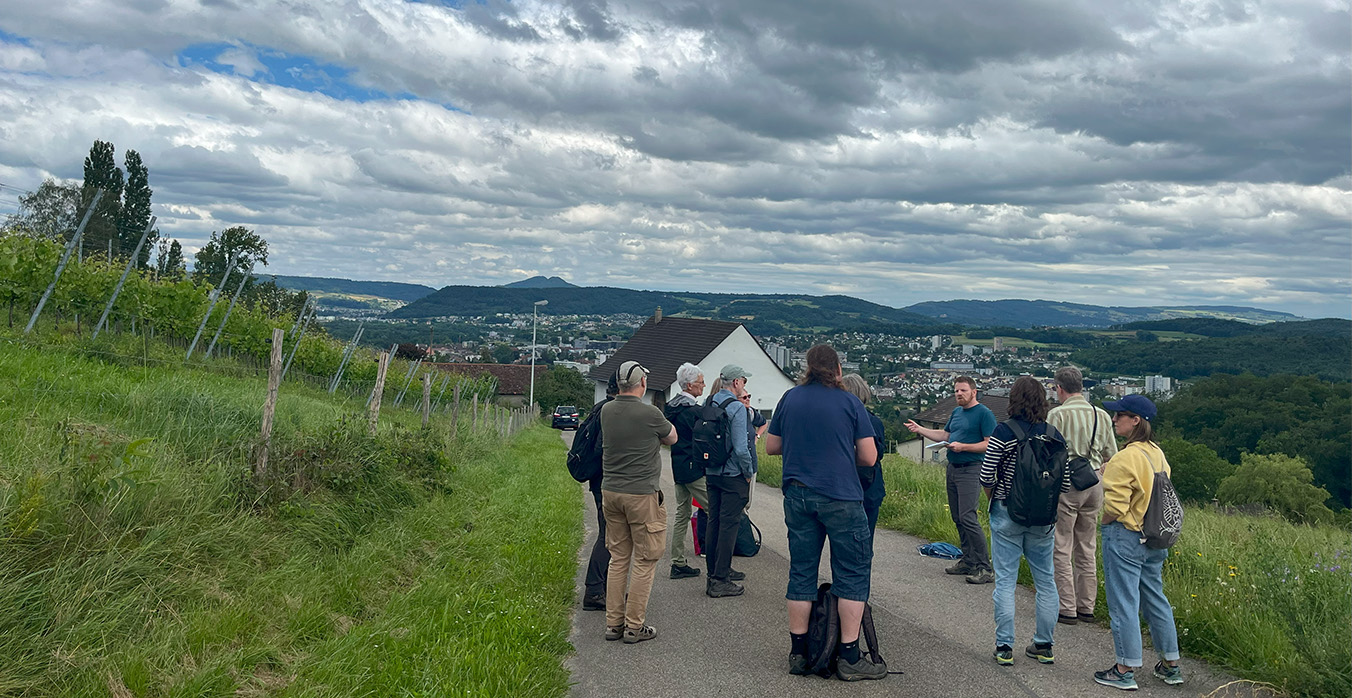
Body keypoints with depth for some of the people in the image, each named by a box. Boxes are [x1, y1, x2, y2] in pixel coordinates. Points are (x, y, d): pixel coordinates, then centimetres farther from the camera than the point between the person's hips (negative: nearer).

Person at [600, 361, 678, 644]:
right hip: (642, 494, -6)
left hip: (610, 491, 6)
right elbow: (672, 438, 5)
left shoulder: (606, 411, 3)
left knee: (618, 558, 14)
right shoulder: (650, 414, -13)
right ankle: (634, 626, 8)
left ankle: (614, 623, 18)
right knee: (644, 561, 4)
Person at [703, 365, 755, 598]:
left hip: (712, 473, 8)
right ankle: (719, 581, -1)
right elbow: (740, 447, -20)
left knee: (714, 522, 15)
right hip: (733, 474, -8)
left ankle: (716, 571, 26)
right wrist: (749, 473, -8)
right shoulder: (736, 408, -17)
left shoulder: (709, 403, 7)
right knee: (729, 525, -3)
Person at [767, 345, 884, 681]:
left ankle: (798, 653, 17)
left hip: (797, 496, 4)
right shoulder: (850, 402, -4)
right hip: (840, 499, -4)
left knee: (801, 573, 11)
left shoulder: (790, 398, 5)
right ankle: (850, 657, 5)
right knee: (853, 573, 5)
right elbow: (869, 457, -3)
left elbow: (771, 446, 11)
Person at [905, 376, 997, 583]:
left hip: (971, 470, -9)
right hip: (952, 469, 9)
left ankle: (985, 568, -11)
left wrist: (963, 446, -20)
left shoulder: (984, 413, -8)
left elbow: (991, 444, -14)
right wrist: (920, 430, 15)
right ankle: (968, 561, 20)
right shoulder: (956, 412, 17)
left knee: (968, 517, -15)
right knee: (958, 518, 11)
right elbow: (944, 435, 24)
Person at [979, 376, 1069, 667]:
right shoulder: (1054, 434, -1)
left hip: (1007, 514, -3)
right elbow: (1065, 483, 2)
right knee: (1045, 579, 14)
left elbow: (986, 477, -10)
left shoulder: (1004, 431, -11)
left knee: (1005, 580, 3)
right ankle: (1044, 645, 21)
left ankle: (1004, 647, 7)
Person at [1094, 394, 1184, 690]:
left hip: (1124, 538, -9)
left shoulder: (1125, 459, -21)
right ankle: (1171, 665, 28)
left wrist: (1107, 521, -4)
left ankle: (1125, 671, 9)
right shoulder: (1157, 454, 6)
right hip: (1153, 539, 9)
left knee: (1123, 603, 1)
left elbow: (1115, 507, -24)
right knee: (1155, 599, 19)